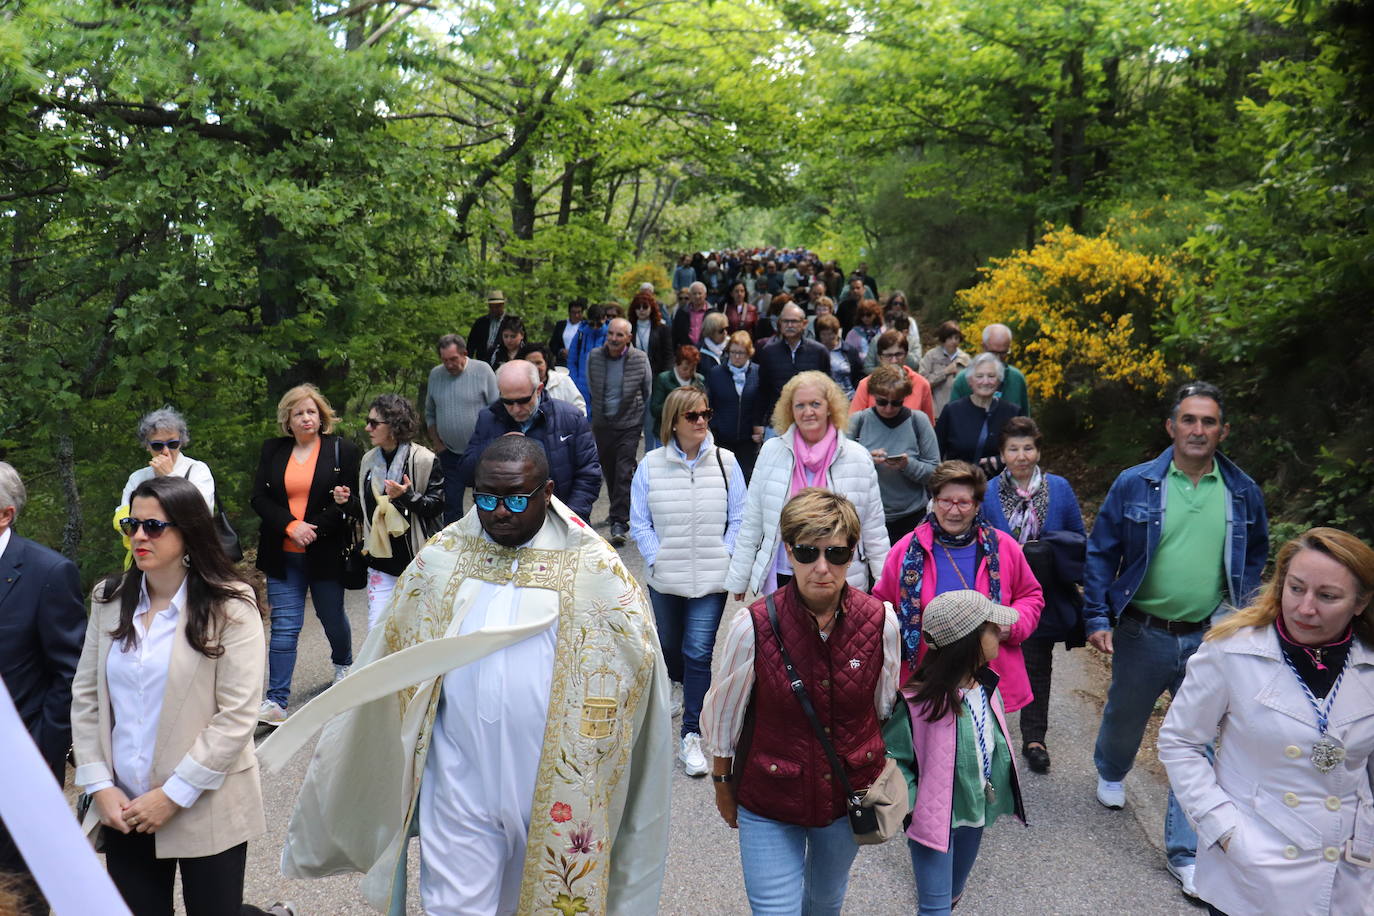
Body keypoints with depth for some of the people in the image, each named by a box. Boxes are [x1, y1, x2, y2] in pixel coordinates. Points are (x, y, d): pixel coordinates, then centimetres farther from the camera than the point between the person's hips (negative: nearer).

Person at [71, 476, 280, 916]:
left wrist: (174, 795, -14)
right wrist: (99, 785, -2)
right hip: (124, 810, 4)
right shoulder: (109, 599, 5)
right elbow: (86, 697, 7)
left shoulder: (229, 606, -9)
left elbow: (237, 714, -13)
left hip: (206, 810, -4)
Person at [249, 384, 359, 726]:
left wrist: (315, 529, -12)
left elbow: (353, 500, -4)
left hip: (326, 552, -1)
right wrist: (291, 526, -13)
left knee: (332, 616, 15)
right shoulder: (272, 451, 7)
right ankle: (275, 701, -2)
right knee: (284, 627, -3)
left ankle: (343, 663, 44)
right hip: (283, 555, 1)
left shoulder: (341, 450, -1)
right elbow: (259, 498, 3)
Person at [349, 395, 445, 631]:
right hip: (381, 562, 5)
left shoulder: (424, 460, -9)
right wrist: (348, 502, -2)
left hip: (417, 559, -5)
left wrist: (408, 495, -24)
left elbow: (436, 506, -9)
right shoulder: (369, 460, 9)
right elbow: (366, 510, 18)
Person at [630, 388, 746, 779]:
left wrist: (723, 559, -7)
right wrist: (657, 559, -9)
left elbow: (738, 519, 1)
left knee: (700, 653, -5)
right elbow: (640, 523, 1)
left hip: (712, 581, -2)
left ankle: (692, 735, 2)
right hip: (665, 578, 2)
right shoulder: (650, 465, -2)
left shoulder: (725, 462, -2)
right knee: (669, 644, 21)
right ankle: (678, 683, 54)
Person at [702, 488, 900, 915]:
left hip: (849, 796, 3)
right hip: (769, 802, -3)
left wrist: (881, 778, 12)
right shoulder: (753, 626, -24)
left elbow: (886, 708, 2)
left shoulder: (880, 622, -17)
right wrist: (723, 786, 3)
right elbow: (721, 718, -7)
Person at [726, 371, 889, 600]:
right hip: (780, 578, 1)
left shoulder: (858, 457, 2)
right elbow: (752, 522, 6)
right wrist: (738, 578, 5)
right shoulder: (771, 451, 3)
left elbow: (874, 529, 5)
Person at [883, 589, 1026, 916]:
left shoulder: (988, 687, -5)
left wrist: (1000, 794, 12)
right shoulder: (919, 701, -27)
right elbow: (889, 755, -18)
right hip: (935, 816, -7)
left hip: (978, 813, 7)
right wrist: (914, 803, -20)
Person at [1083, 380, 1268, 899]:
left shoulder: (1242, 493, -1)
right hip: (1143, 636, -1)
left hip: (1209, 640, 1)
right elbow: (1101, 553, -3)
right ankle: (1110, 773, 54)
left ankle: (1185, 852, 17)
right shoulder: (1135, 484, -8)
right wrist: (1098, 618, -8)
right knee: (1125, 717, 20)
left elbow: (1256, 558, 13)